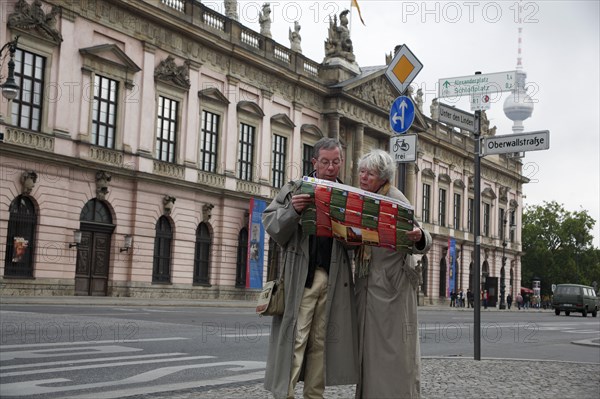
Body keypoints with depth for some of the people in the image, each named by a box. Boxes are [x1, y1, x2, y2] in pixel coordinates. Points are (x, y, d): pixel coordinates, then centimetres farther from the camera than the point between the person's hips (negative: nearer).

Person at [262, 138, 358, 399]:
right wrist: (292, 210, -17)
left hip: (333, 277, 3)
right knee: (295, 339, -6)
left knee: (321, 341, 7)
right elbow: (269, 223, 1)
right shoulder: (296, 189, 7)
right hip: (301, 275, -3)